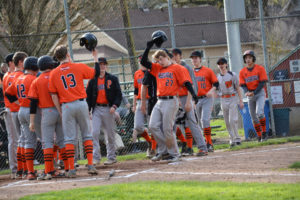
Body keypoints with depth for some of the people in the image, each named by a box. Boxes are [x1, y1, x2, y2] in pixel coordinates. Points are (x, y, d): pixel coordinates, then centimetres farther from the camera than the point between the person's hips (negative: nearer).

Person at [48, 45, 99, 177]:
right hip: (81, 104, 0)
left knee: (69, 138, 3)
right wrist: (95, 57, 24)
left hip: (66, 106, 0)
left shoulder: (54, 73, 2)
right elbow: (96, 73, 10)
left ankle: (71, 169, -1)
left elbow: (54, 95, 1)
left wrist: (60, 112, 6)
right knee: (87, 135, 9)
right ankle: (90, 165, 3)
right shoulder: (79, 67, -1)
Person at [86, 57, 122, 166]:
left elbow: (118, 94, 1)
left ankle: (111, 157, 14)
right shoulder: (92, 80, 9)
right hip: (96, 109, 1)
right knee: (94, 133, -11)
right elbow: (88, 96, 10)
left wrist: (114, 106, -14)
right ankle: (96, 157, -10)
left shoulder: (113, 79, 5)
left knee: (110, 134, 4)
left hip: (108, 109, -1)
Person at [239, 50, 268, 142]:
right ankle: (259, 137, 17)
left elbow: (262, 83, -9)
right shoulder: (242, 72, 4)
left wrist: (254, 92, -20)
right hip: (250, 95, 4)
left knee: (259, 113, -24)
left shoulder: (260, 68, -4)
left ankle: (264, 131, -8)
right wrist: (246, 92, -21)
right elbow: (243, 85, 2)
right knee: (254, 117, 6)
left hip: (260, 93, -4)